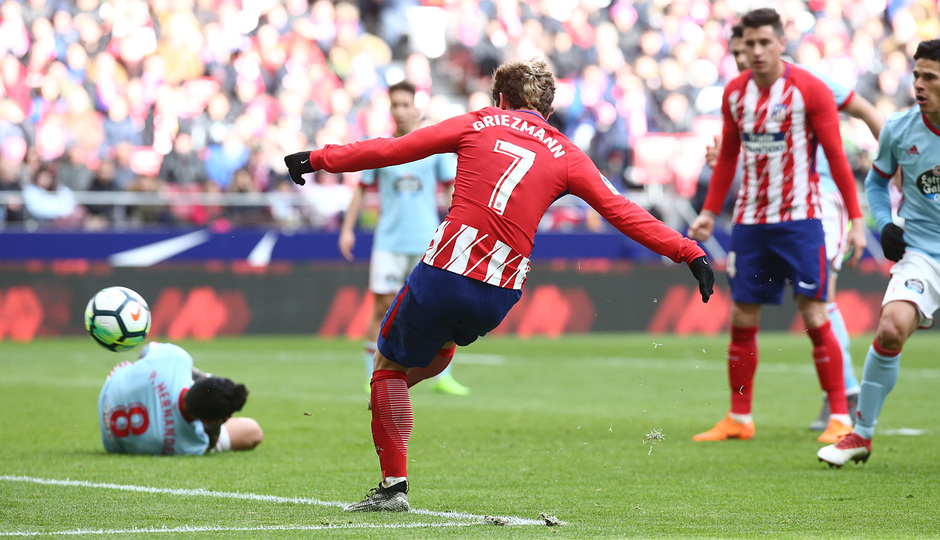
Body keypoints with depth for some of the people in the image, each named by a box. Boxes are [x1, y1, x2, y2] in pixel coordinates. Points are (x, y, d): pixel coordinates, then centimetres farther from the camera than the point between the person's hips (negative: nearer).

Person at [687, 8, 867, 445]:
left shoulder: (809, 90, -8)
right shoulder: (734, 93, 7)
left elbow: (836, 157, -7)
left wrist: (856, 218, -11)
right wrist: (710, 212, 15)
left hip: (799, 219, -5)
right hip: (749, 221, 5)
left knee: (814, 316, -8)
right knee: (742, 319, 5)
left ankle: (840, 418, -2)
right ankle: (739, 418, 15)